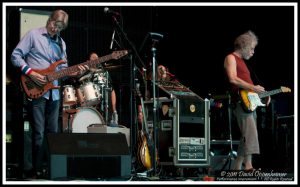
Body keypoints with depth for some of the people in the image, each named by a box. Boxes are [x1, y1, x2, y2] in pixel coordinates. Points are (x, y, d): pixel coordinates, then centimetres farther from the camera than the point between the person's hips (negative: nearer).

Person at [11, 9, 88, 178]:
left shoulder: (61, 43, 15)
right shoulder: (33, 35, -3)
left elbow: (62, 69, 16)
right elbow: (16, 55, -5)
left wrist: (76, 73, -4)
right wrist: (30, 73, -16)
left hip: (54, 92, 6)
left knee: (53, 132, 10)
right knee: (39, 133, -8)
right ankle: (37, 170, -2)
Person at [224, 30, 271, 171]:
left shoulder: (241, 61, 27)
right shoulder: (231, 58, -2)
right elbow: (233, 79, -18)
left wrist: (261, 93, 16)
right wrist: (253, 87, -21)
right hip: (240, 102, -10)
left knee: (246, 136, 7)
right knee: (250, 133, -22)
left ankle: (237, 167, 11)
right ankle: (248, 166, -30)